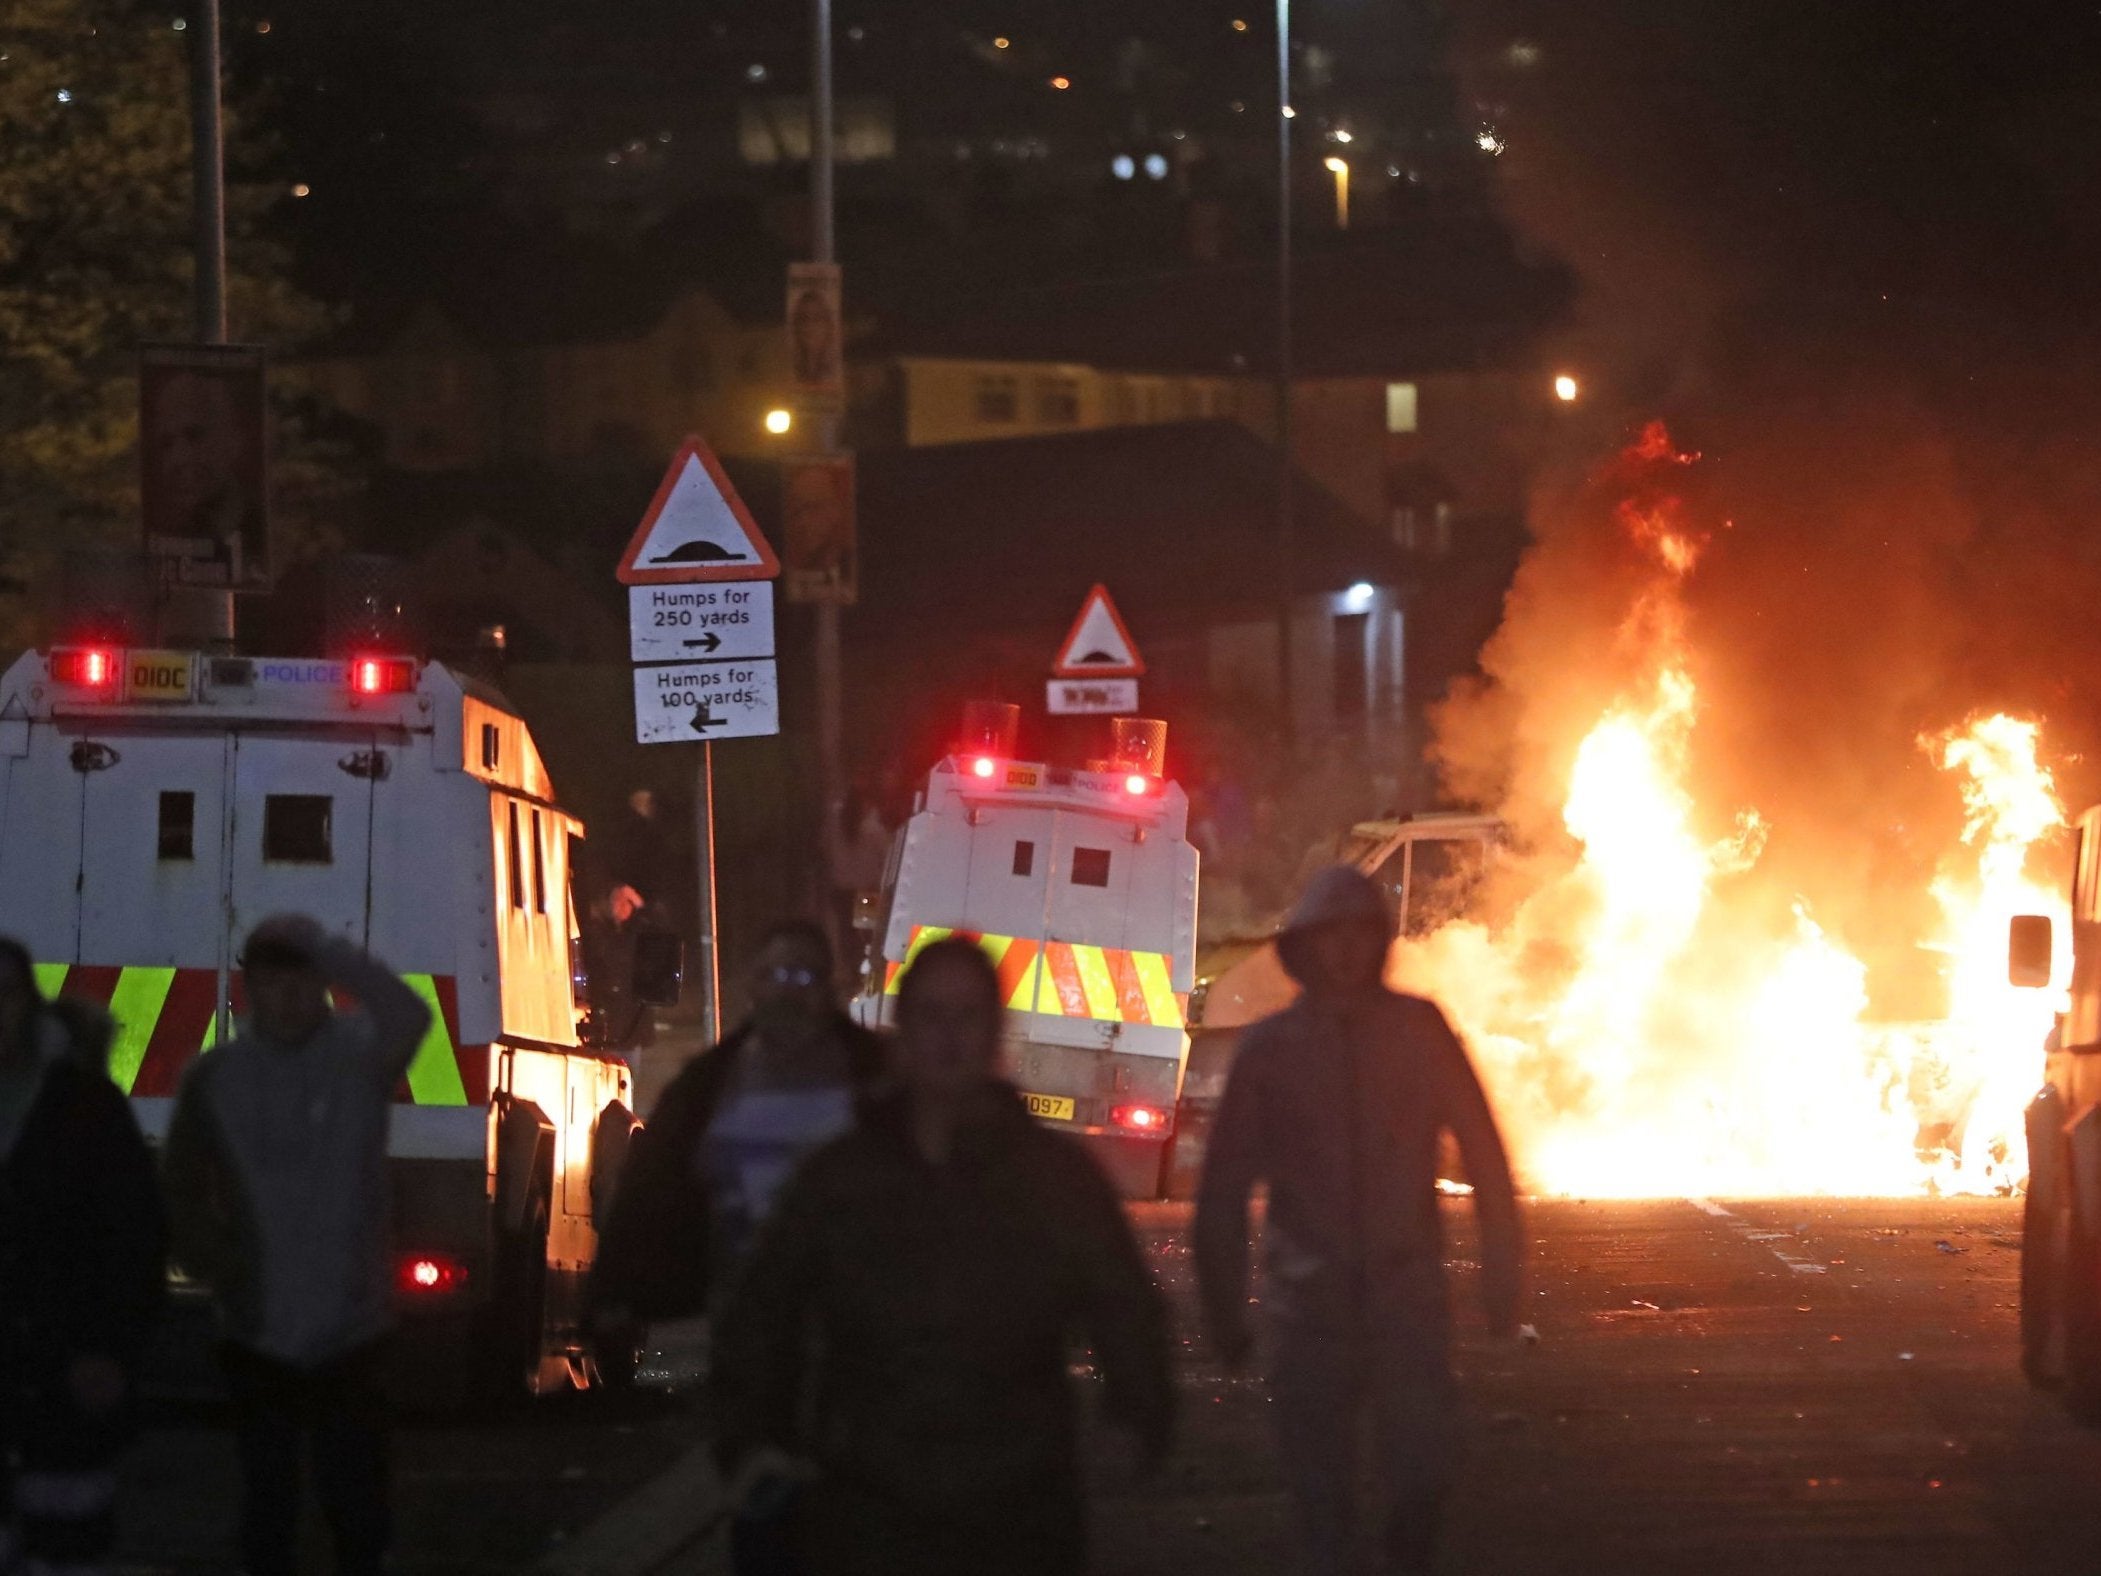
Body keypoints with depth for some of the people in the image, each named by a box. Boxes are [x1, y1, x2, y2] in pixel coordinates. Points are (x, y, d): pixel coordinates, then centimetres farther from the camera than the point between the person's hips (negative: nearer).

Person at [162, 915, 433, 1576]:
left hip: (350, 1330, -2)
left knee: (355, 1501, 5)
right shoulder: (214, 1078, 1)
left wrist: (322, 948, -33)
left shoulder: (360, 1056, -7)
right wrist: (216, 1269, -2)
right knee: (266, 1503, 9)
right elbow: (184, 1193, 10)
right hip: (258, 1336, 2)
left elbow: (407, 1016, -31)